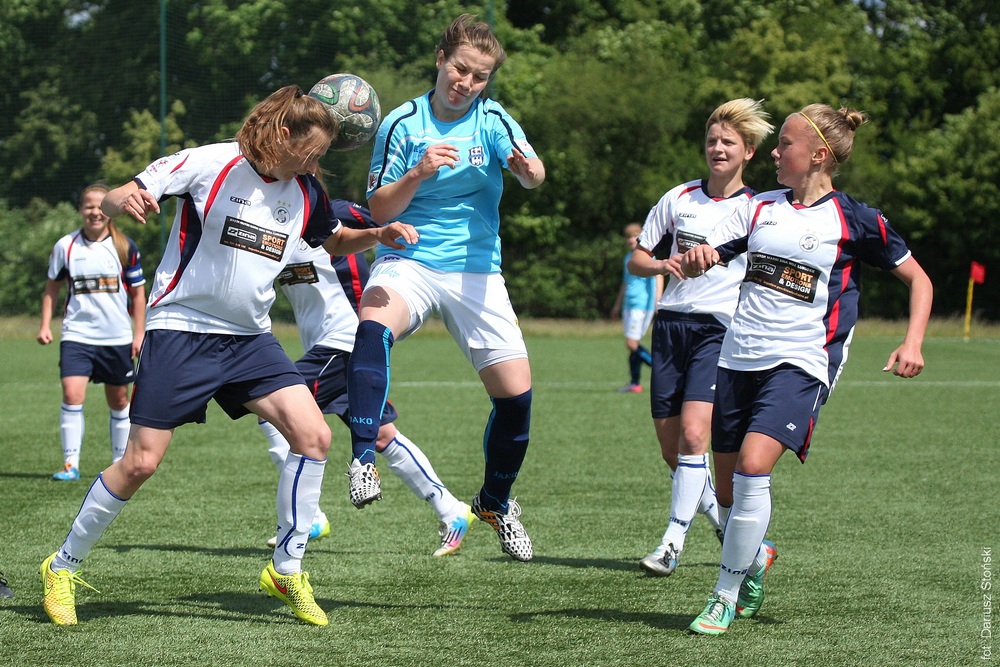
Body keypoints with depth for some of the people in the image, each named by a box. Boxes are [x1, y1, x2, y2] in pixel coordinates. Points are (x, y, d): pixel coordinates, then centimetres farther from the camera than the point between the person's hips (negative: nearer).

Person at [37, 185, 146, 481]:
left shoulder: (125, 247, 0)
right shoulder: (65, 246, 1)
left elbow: (138, 292, 6)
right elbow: (52, 287, 12)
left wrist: (139, 333, 2)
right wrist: (45, 325, 2)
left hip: (118, 337, 1)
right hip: (77, 335, -1)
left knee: (118, 401, 11)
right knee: (72, 395, -17)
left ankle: (120, 462, 25)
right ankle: (71, 464, -13)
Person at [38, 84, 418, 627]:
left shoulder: (306, 192, 4)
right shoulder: (208, 164, -12)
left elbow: (334, 242, 25)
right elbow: (112, 200, -11)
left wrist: (377, 236, 4)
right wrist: (123, 202, -36)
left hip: (250, 339, 5)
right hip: (180, 331, -5)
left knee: (313, 435, -12)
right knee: (141, 461, -8)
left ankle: (287, 570, 2)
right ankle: (63, 567, 12)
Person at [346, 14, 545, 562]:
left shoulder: (492, 121, 0)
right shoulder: (402, 123, -1)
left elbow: (533, 173, -20)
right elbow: (380, 210, -3)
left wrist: (529, 170, -45)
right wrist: (418, 174, -21)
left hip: (477, 271, 2)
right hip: (408, 262, -2)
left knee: (516, 393, -4)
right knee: (372, 328, -35)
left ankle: (496, 501, 21)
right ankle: (364, 459, -34)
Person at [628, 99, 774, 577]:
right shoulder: (679, 198, 10)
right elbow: (636, 259, 14)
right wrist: (662, 264, -7)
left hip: (721, 329, -4)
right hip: (671, 324, 4)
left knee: (693, 434, -21)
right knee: (671, 448, 4)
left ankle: (673, 541, -15)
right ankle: (725, 523, 26)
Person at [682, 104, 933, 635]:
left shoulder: (855, 221, 0)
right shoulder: (762, 208, 12)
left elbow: (918, 279, 7)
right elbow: (699, 259, 6)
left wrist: (912, 343, -8)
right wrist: (696, 259, -19)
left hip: (800, 363, -5)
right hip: (739, 359, 5)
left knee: (753, 467, -24)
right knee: (729, 491, 8)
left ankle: (726, 596, -13)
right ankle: (755, 558, 39)